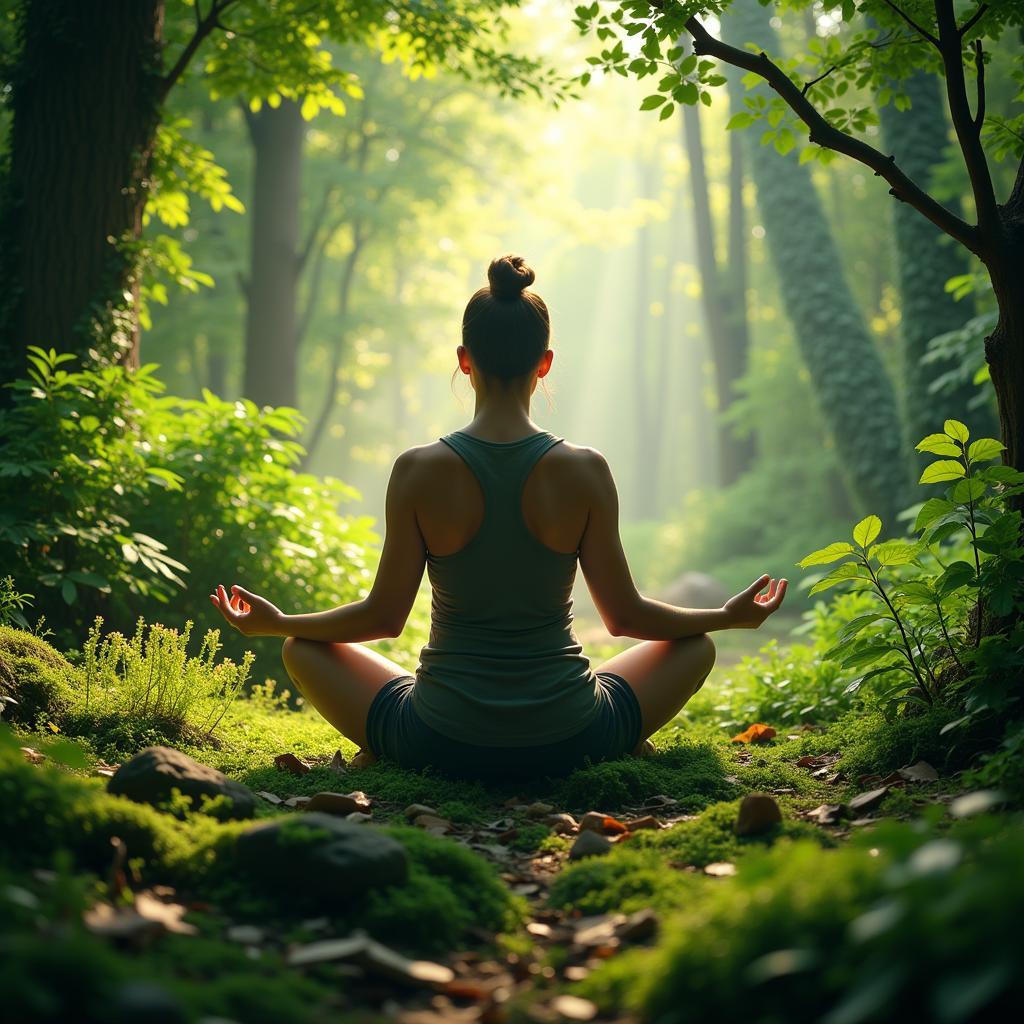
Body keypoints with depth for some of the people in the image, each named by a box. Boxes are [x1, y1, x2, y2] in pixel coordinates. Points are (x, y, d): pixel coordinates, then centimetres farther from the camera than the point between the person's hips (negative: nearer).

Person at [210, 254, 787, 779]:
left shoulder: (419, 471, -11)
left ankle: (379, 754, 10)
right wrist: (733, 616, 15)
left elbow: (384, 616, -4)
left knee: (303, 649, 22)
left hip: (441, 744, 0)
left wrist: (275, 623, 13)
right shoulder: (586, 470, -9)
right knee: (697, 645, 26)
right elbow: (625, 615, -2)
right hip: (567, 742, 1)